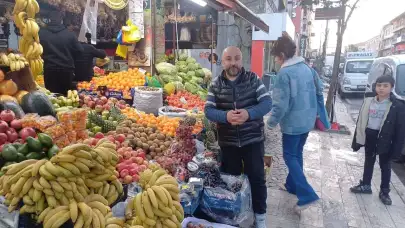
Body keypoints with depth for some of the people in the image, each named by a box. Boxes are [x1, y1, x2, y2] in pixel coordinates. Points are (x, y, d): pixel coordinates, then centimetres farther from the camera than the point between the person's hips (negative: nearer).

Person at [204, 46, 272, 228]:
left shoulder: (253, 79, -4)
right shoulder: (216, 84, -2)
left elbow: (267, 102, -10)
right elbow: (208, 110, -9)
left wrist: (249, 113, -29)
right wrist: (226, 116, -29)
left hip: (253, 140, -1)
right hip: (227, 142, 1)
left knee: (257, 178, 9)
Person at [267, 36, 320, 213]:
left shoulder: (284, 73, -19)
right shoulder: (306, 68, 6)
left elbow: (280, 104, -21)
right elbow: (313, 92, 15)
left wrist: (271, 122, -8)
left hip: (293, 122, -8)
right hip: (307, 120, 8)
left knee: (289, 156, 3)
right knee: (297, 153, 19)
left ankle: (307, 194, -1)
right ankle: (292, 185, 33)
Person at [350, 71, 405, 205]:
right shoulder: (368, 100, -4)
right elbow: (360, 121, 2)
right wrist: (357, 140, 2)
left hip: (384, 139, -3)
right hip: (369, 136, 3)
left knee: (385, 166, 13)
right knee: (369, 161, 19)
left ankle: (384, 192, 29)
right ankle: (365, 186, 35)